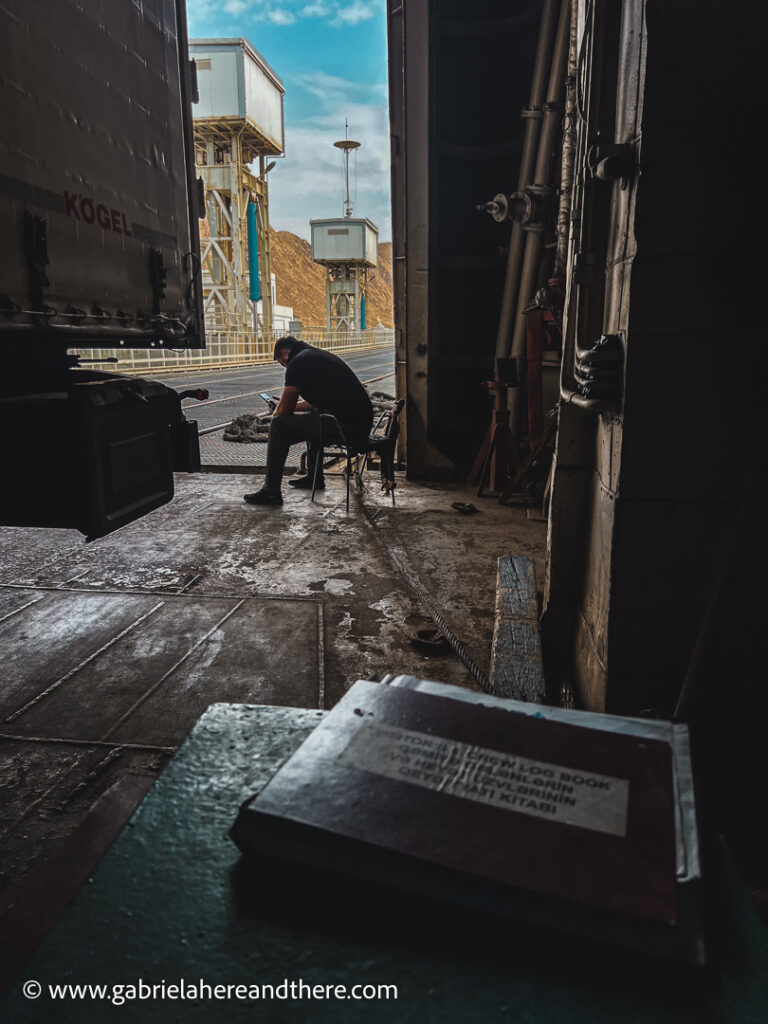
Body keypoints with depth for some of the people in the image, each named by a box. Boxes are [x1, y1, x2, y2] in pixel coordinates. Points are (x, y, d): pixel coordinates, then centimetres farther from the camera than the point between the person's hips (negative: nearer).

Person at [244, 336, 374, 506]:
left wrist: (277, 414, 18)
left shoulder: (298, 362, -6)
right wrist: (292, 405, 36)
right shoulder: (319, 355, 23)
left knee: (280, 425, -3)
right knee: (314, 414, 37)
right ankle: (314, 477, 43)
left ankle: (271, 491, 2)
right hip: (363, 423, 10)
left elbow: (284, 410, -5)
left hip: (348, 428, -10)